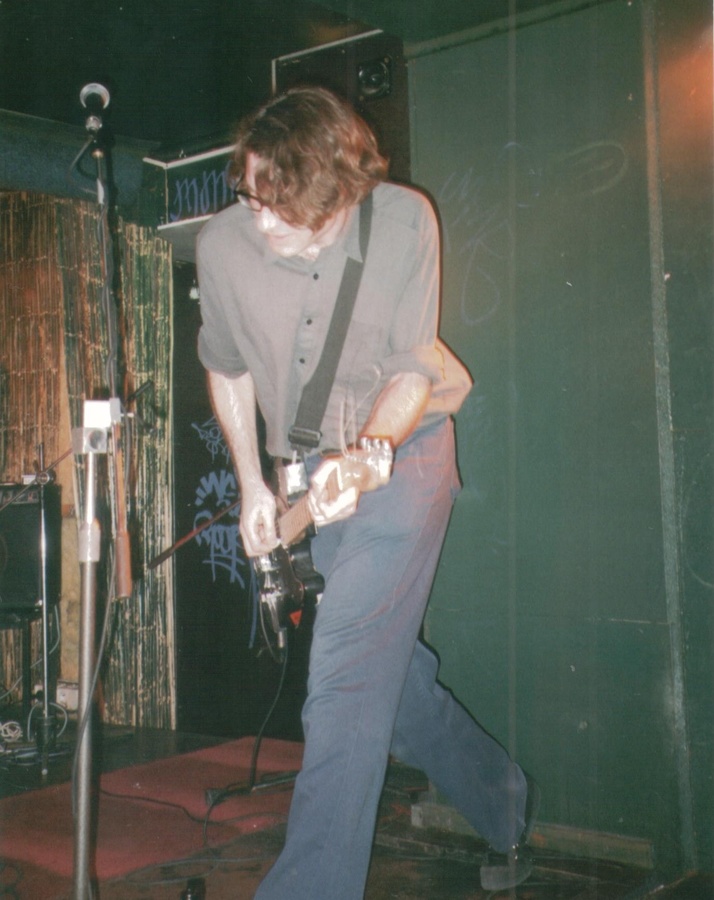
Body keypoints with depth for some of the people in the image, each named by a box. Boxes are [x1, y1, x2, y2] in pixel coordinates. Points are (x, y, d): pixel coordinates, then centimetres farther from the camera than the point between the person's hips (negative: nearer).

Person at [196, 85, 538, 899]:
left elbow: (413, 369, -13)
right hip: (306, 470, 4)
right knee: (388, 669, 11)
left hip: (401, 451, -4)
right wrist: (252, 484, 3)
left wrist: (360, 455, -29)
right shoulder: (222, 243, -11)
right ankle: (505, 808, 34)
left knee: (346, 684, -14)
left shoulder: (404, 220, -18)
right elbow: (226, 367, 6)